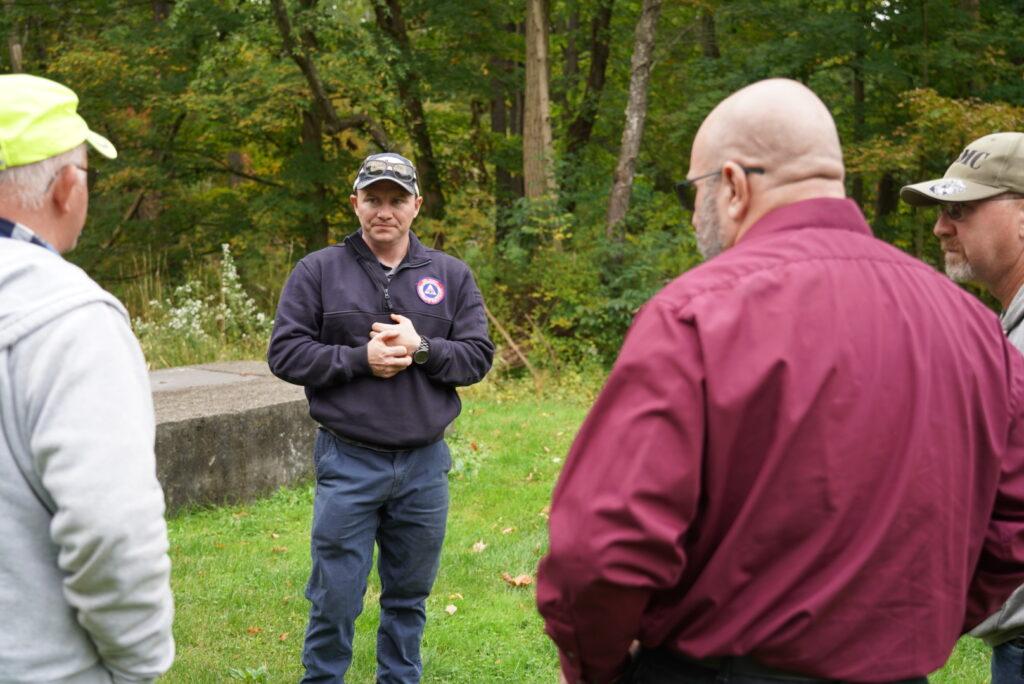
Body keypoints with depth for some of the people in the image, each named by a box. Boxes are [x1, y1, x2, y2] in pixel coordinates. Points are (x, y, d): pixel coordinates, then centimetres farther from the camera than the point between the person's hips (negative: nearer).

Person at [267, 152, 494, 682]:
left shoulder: (451, 276, 6)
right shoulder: (318, 271, 0)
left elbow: (478, 356, 2)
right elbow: (285, 354, -4)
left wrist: (421, 348, -15)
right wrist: (359, 359, -15)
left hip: (424, 464, 2)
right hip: (347, 463, -2)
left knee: (409, 596, 15)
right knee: (335, 599, 3)